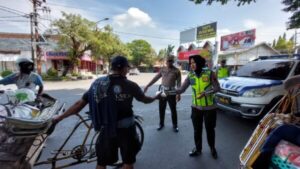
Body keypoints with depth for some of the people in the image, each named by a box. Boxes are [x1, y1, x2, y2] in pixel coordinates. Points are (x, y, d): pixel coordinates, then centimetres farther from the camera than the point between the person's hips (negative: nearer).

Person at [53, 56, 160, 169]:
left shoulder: (98, 83, -5)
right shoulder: (131, 85, -13)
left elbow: (79, 104, -2)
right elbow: (145, 99, 4)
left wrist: (59, 117, 11)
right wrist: (156, 97, 25)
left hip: (106, 129, 3)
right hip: (126, 129, -2)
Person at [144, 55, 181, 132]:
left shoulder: (176, 71, -5)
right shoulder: (163, 69, 5)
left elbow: (179, 83, -7)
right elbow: (155, 78, 8)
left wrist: (178, 94, -16)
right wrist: (147, 86, 5)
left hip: (171, 92, -3)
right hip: (162, 91, 4)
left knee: (173, 109, 6)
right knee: (161, 109, 11)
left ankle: (175, 125, 23)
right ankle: (161, 124, 28)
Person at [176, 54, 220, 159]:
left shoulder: (209, 73, -11)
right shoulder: (190, 76, -4)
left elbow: (217, 88, -10)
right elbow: (182, 89, -9)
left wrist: (205, 93, -24)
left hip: (209, 107, -2)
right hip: (196, 107, 3)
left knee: (210, 129, 13)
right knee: (197, 130, 14)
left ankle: (212, 148, 40)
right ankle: (198, 149, 36)